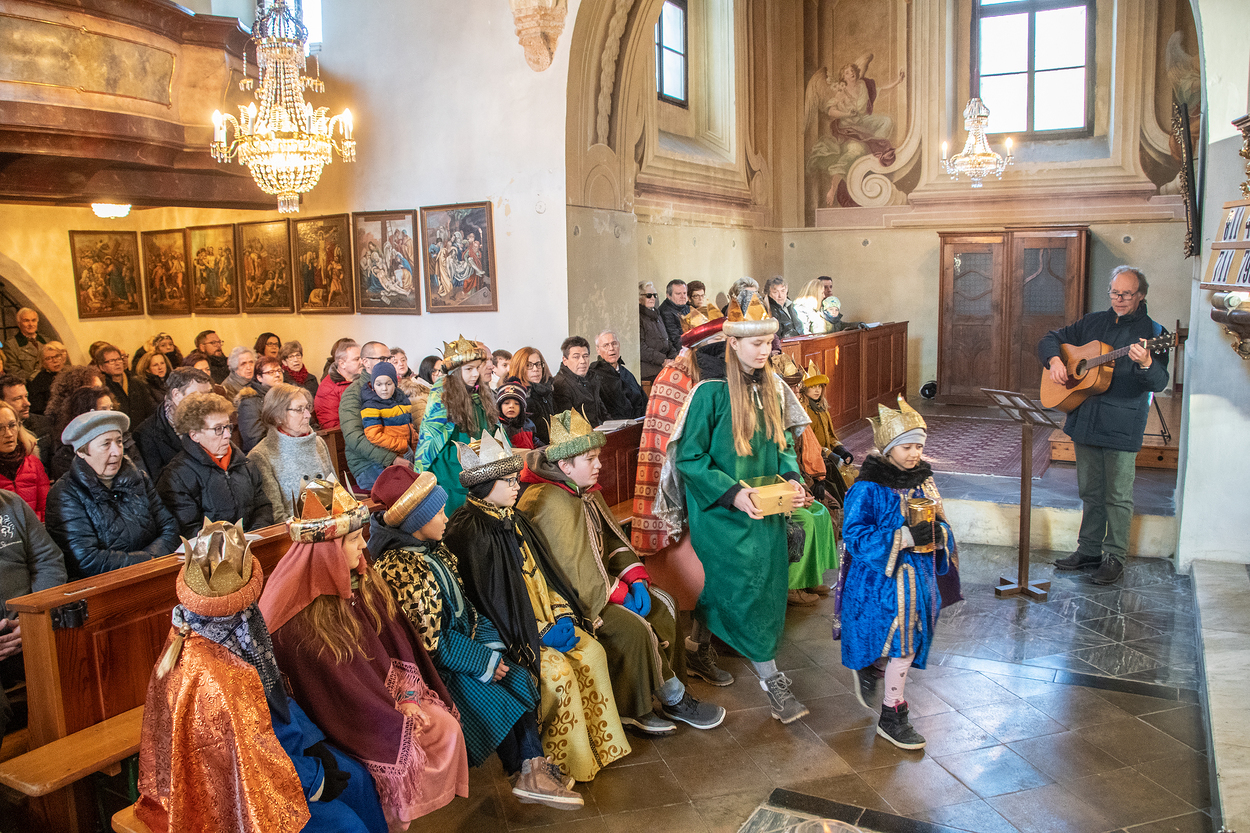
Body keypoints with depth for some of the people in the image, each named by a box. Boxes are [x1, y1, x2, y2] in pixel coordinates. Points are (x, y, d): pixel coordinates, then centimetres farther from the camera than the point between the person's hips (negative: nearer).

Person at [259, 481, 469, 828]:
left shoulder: (361, 578, -4)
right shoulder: (299, 619, -26)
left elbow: (395, 638, 3)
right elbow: (339, 691, -21)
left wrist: (408, 696, -6)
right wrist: (395, 718, -14)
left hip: (383, 690, 7)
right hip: (344, 718, -7)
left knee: (448, 728, -5)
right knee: (403, 751, -17)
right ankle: (395, 819, 11)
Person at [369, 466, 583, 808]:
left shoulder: (435, 549, 6)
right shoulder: (399, 568, -22)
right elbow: (430, 642, -22)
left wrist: (491, 644, -3)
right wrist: (484, 661, -15)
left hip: (460, 641, 9)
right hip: (433, 665, -9)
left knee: (520, 677, -7)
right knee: (494, 702, -15)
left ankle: (532, 770, -9)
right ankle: (525, 772, 8)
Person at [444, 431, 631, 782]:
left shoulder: (512, 519, 9)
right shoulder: (468, 532, -18)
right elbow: (484, 599, -19)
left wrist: (562, 614, 1)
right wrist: (541, 632, -18)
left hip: (546, 618, 8)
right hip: (506, 632, -8)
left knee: (592, 652, -7)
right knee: (558, 671, -22)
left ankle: (601, 742, 5)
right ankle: (569, 763, -4)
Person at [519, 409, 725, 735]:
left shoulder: (585, 491, 8)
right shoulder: (552, 503, -24)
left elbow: (612, 540, 12)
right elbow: (575, 571, -25)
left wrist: (635, 578, -3)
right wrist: (620, 594, -17)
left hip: (598, 584, 10)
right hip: (564, 599, -10)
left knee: (661, 604, 1)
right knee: (633, 628, -22)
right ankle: (673, 698, -2)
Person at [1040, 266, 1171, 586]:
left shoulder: (1152, 331, -4)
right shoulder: (1093, 322, 12)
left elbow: (1159, 382, -14)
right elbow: (1051, 339, 18)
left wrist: (1146, 363, -36)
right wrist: (1054, 360, -3)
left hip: (1122, 426, -5)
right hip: (1085, 420, 5)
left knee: (1118, 495, 1)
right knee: (1090, 491, 14)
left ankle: (1115, 557, 12)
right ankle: (1088, 550, 24)